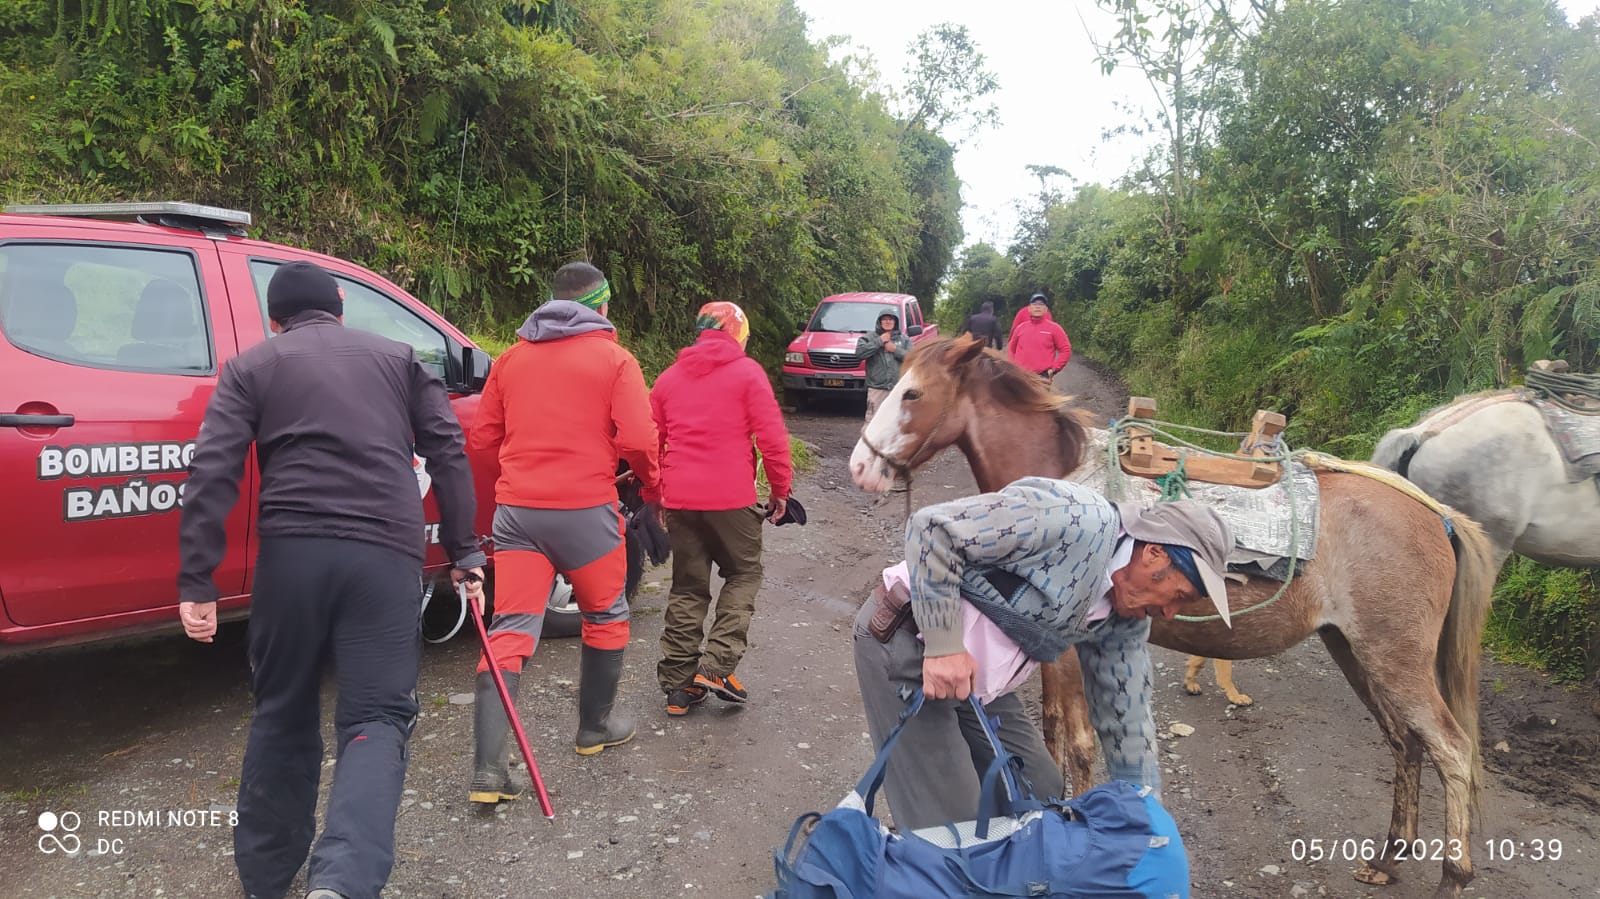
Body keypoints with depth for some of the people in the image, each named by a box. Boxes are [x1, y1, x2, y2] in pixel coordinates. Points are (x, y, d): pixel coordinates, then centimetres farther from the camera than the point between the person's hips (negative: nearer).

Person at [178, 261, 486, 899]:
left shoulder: (252, 366, 14)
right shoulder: (397, 357, 19)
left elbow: (211, 473, 2)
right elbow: (448, 454, 10)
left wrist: (196, 581, 0)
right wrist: (463, 550, 12)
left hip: (290, 550, 1)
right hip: (384, 552, -1)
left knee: (282, 715, 18)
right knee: (377, 715, 1)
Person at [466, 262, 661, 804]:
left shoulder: (512, 358, 12)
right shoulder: (614, 359, -2)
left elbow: (483, 440, 14)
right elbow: (637, 439, -10)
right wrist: (651, 486, 9)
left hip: (516, 508, 4)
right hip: (586, 509, -3)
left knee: (510, 630, 2)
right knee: (605, 616, 19)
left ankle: (489, 769, -6)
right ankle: (596, 727, 32)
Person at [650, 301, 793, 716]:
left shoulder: (669, 376, 13)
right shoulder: (747, 372, -1)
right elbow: (771, 437, -8)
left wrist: (652, 495, 24)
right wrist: (780, 489, 2)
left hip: (679, 497, 4)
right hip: (731, 496, -4)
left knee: (688, 586, 12)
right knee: (743, 575, 13)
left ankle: (678, 682, 13)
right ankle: (717, 665, 0)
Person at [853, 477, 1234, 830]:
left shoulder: (1127, 619, 6)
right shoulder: (1076, 518, -23)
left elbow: (1126, 723, 14)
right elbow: (932, 529, -26)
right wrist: (944, 645, -26)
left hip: (974, 678, 9)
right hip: (907, 645, -9)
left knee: (1041, 791, 14)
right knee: (951, 827, -8)